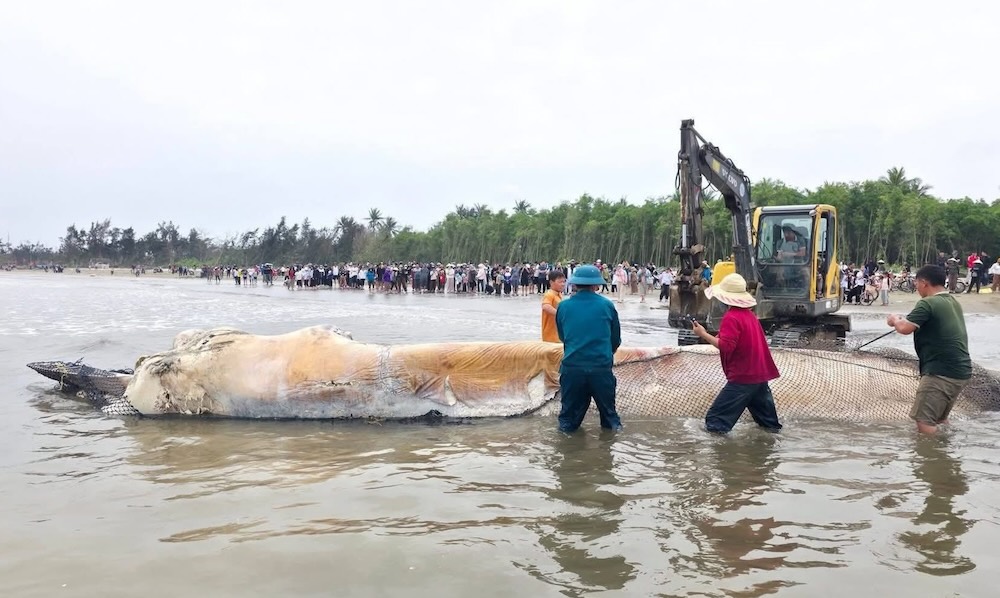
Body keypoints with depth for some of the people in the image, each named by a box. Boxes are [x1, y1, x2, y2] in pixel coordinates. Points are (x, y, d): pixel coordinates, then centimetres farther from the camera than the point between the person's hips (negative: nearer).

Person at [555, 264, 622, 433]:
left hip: (572, 367, 1)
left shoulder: (563, 306, 2)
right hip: (602, 367, 0)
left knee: (570, 413, 16)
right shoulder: (607, 306, 1)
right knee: (608, 410, 18)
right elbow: (616, 340, 12)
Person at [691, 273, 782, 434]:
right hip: (760, 373, 9)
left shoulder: (731, 317, -18)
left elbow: (726, 346, -25)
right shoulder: (749, 314, 10)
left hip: (743, 376, -9)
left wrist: (703, 334, -20)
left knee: (715, 418, -6)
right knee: (764, 411, 28)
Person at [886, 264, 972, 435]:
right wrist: (903, 320, 21)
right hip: (961, 371, 10)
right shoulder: (953, 302, 15)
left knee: (924, 421, -5)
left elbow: (905, 328, -22)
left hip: (941, 371, -10)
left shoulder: (928, 303, -15)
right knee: (939, 418, 22)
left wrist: (895, 319, -1)